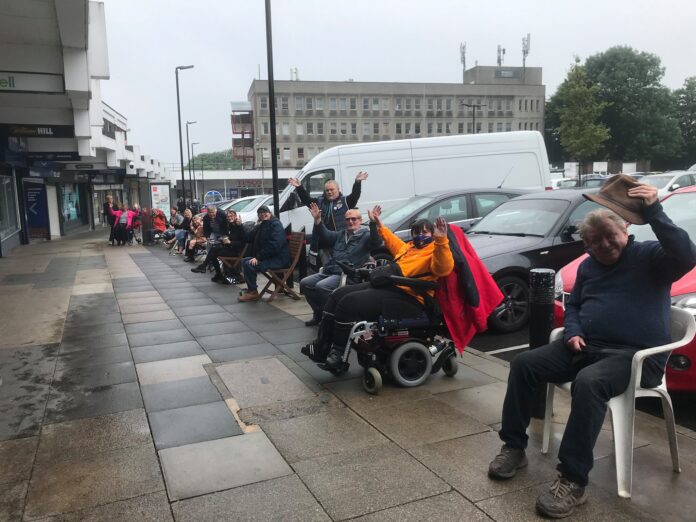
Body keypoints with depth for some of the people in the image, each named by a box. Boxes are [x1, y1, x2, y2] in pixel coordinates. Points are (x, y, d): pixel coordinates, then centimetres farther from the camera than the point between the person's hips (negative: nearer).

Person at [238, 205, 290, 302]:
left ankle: (253, 292, -6)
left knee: (249, 264, -22)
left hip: (279, 258, -10)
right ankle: (250, 289, 18)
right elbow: (248, 239, 18)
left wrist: (258, 257, -24)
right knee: (244, 261, 12)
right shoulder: (261, 226, 18)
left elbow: (274, 245, -24)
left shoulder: (276, 224, -12)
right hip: (268, 257, 10)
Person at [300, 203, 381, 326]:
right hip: (328, 272, 8)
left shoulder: (365, 236, 3)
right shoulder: (340, 235, 25)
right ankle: (319, 313, 8)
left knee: (321, 286, -29)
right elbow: (325, 235, 20)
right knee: (305, 283, -4)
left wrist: (373, 224, -33)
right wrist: (317, 220, 5)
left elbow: (376, 242, -17)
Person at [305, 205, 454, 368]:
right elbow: (394, 243, 44)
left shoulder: (436, 250, -4)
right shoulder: (410, 246, 23)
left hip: (407, 297, -10)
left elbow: (444, 268, -27)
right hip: (386, 285, 10)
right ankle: (321, 346, 4)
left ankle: (338, 354, -13)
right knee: (337, 296, 5)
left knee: (349, 303, -23)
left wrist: (441, 240, -39)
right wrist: (379, 225, 45)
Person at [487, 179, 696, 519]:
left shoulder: (650, 257, -1)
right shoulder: (588, 266, 18)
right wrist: (573, 332, 3)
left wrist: (653, 211, -27)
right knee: (523, 364, -9)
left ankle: (573, 481, -29)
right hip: (585, 347, 7)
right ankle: (514, 447, -1)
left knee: (588, 383, -37)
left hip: (635, 354, -7)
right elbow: (573, 306, 25)